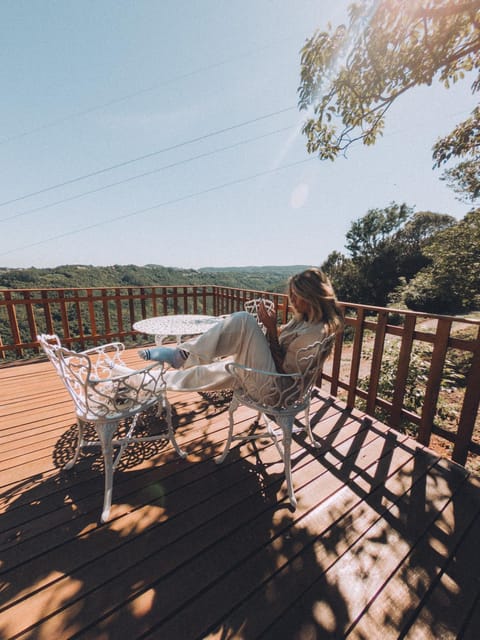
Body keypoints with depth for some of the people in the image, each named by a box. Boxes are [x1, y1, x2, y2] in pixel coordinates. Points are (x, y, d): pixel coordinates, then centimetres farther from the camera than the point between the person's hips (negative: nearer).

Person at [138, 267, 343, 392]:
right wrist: (271, 326, -7)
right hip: (271, 374, 8)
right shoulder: (306, 318, 7)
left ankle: (183, 356, -10)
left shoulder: (316, 332, -20)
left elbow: (282, 367, -18)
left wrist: (272, 330, -21)